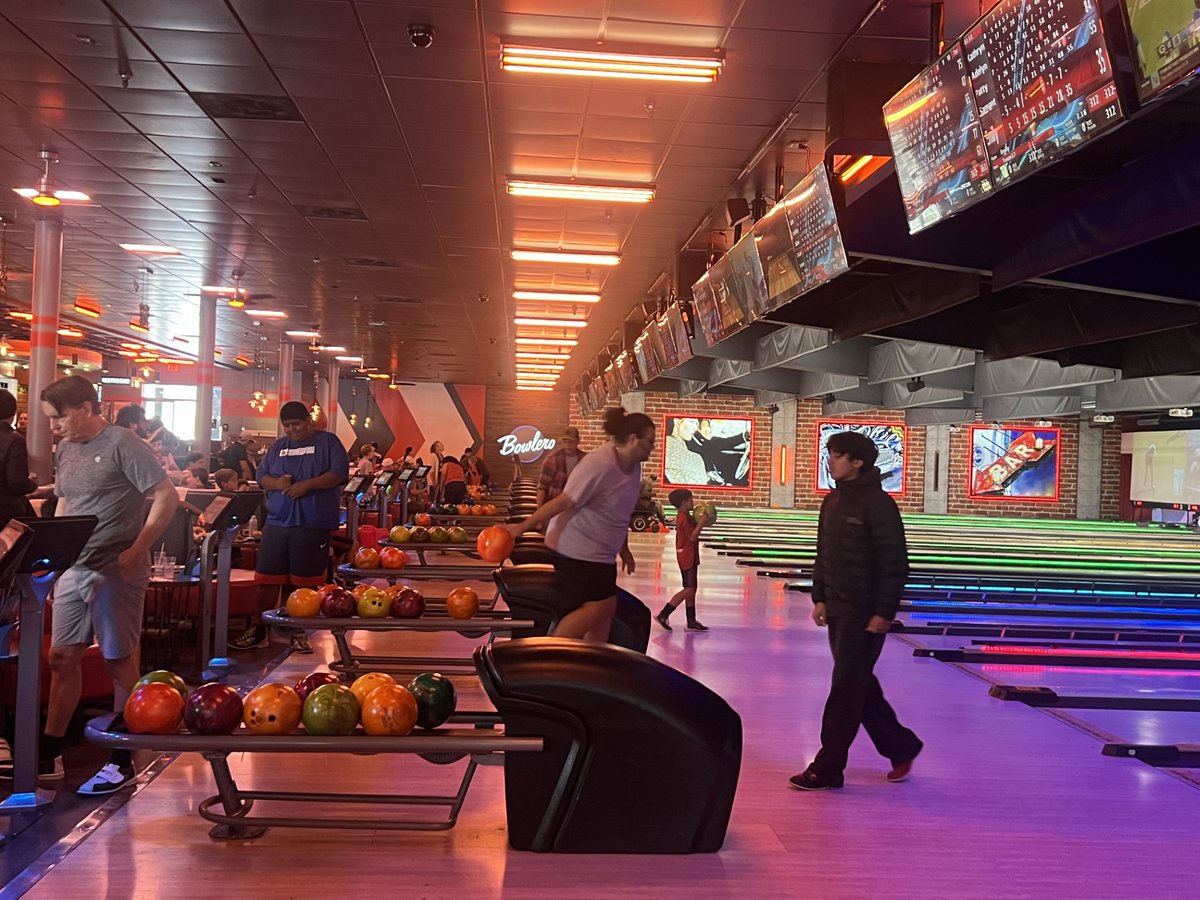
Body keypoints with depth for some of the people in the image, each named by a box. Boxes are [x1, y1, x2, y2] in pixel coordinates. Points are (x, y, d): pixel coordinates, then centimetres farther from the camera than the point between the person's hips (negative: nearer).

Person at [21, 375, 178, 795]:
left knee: (119, 662, 1)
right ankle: (49, 755, 22)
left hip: (115, 571, -7)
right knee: (62, 658, 11)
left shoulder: (122, 444, -11)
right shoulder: (66, 449, 12)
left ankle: (122, 763, 10)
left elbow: (167, 498, -15)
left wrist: (136, 551, -18)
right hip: (74, 569, 7)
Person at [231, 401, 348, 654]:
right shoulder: (279, 446, 16)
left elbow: (339, 473, -9)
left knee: (304, 582, 2)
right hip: (277, 522, 4)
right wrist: (277, 483, -9)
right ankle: (259, 630, 15)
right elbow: (261, 476, 14)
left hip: (312, 524, -4)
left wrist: (307, 484, -19)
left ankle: (299, 633, 13)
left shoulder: (327, 442, 2)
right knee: (267, 578, 5)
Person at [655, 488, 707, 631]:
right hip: (687, 557, -10)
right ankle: (663, 615, -9)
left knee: (691, 589, 11)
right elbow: (692, 537, -23)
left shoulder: (683, 517, 13)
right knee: (689, 589, -10)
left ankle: (691, 622, 14)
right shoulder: (684, 518, -18)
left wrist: (699, 522, 9)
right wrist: (702, 522, -19)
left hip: (690, 557, 10)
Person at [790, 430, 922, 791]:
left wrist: (884, 612, -19)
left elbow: (895, 564, -17)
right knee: (860, 686, 16)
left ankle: (826, 769, 6)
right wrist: (820, 597, 11)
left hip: (864, 615, -9)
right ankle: (901, 747, 32)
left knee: (846, 689, -2)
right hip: (837, 611, 9)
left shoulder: (877, 504, -16)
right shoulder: (832, 501, 9)